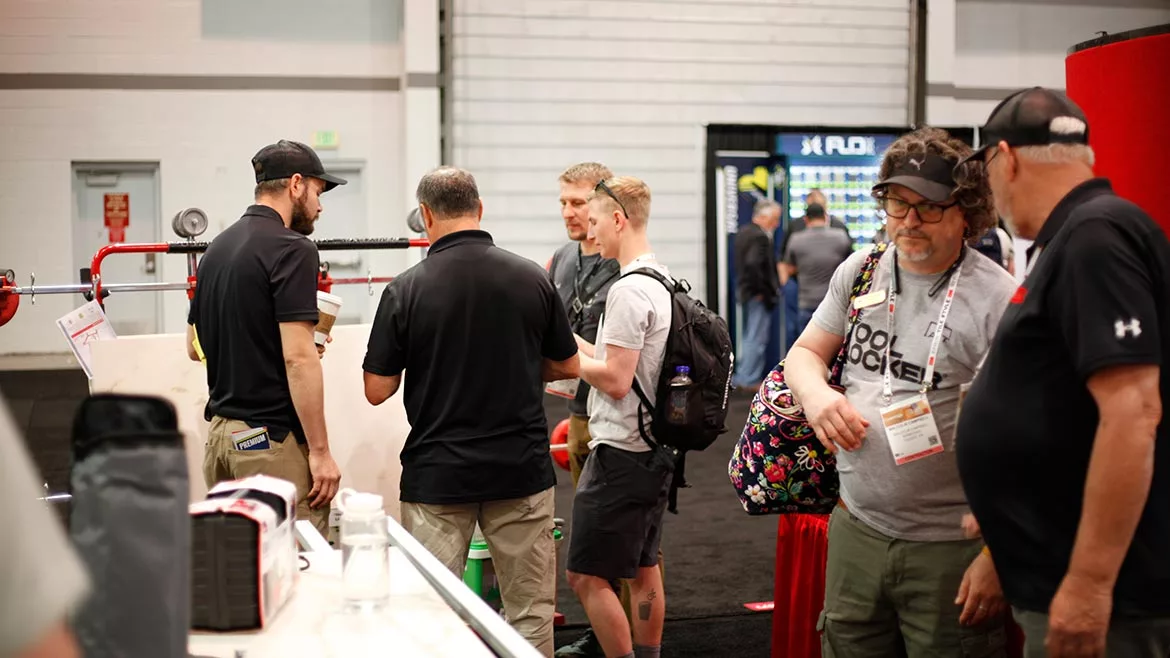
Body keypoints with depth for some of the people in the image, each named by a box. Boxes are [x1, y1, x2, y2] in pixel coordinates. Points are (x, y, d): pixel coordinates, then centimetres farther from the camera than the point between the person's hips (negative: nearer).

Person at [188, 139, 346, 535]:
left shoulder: (217, 249, 13)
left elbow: (195, 347, 21)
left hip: (221, 430, 9)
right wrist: (320, 450, -17)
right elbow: (298, 357, -20)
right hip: (273, 437, -9)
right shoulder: (291, 249, -13)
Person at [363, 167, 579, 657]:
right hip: (522, 470, 2)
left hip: (436, 474, -1)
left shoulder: (405, 290, -9)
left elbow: (377, 390, -5)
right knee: (531, 613, 11)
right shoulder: (532, 278, -3)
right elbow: (567, 366, 7)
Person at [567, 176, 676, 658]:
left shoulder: (628, 290, -19)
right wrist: (572, 339, 12)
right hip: (656, 449, 10)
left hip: (621, 452, -10)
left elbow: (615, 379, -21)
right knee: (643, 568, 19)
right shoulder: (664, 280, 11)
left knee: (586, 577, -5)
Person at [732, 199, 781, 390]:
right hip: (758, 295, -10)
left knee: (747, 336, 19)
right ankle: (750, 379, 2)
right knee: (757, 338, -2)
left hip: (745, 292, 10)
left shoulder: (743, 232, 11)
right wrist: (763, 290, -19)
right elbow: (754, 264, -30)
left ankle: (742, 376, 26)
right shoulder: (760, 237, -19)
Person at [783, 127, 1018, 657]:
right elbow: (804, 353, 15)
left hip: (951, 550, -5)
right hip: (856, 533, 5)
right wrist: (815, 394, -9)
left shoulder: (997, 300, -11)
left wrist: (996, 556, -17)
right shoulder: (859, 272, 6)